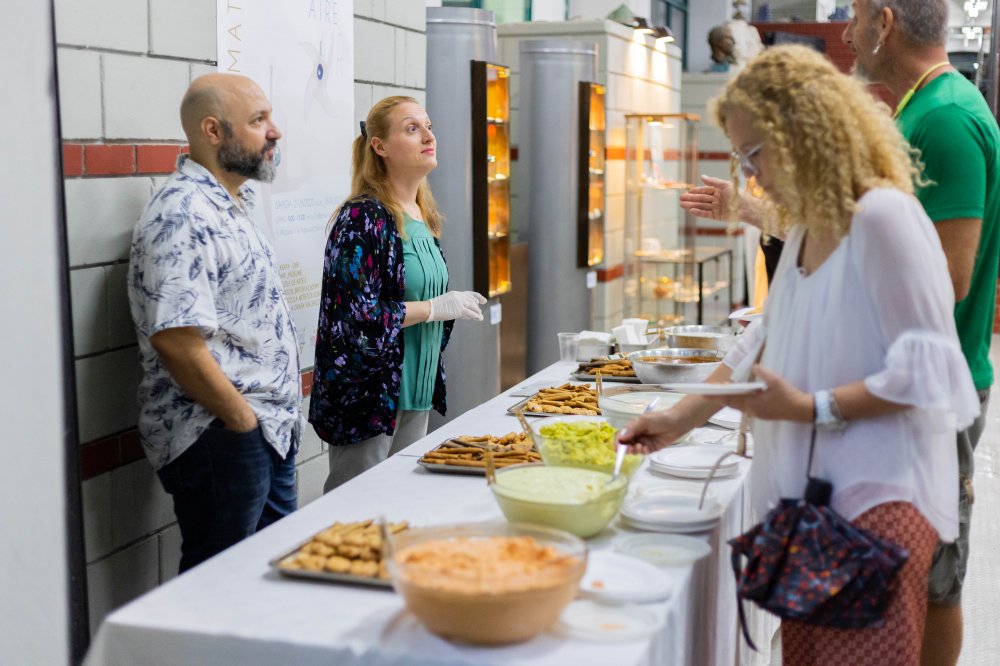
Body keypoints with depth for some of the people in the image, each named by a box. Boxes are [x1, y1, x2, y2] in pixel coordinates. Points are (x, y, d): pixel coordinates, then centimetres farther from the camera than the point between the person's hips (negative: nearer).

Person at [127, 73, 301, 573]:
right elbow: (178, 342, -26)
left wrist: (280, 406, 15)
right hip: (220, 439, -10)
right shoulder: (183, 216, -19)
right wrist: (243, 420, -17)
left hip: (269, 431, 10)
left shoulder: (232, 204, 13)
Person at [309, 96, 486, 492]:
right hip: (368, 394, -8)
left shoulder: (424, 217, 9)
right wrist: (438, 307, -18)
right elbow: (356, 315, -23)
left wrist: (455, 306, 4)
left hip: (417, 387, 8)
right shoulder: (363, 217, -16)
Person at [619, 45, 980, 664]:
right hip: (811, 496, 8)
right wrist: (680, 418, 15)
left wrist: (811, 408, -19)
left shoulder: (883, 216, -14)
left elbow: (927, 369, -17)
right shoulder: (805, 230, 14)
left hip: (878, 499, -8)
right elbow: (765, 344, 22)